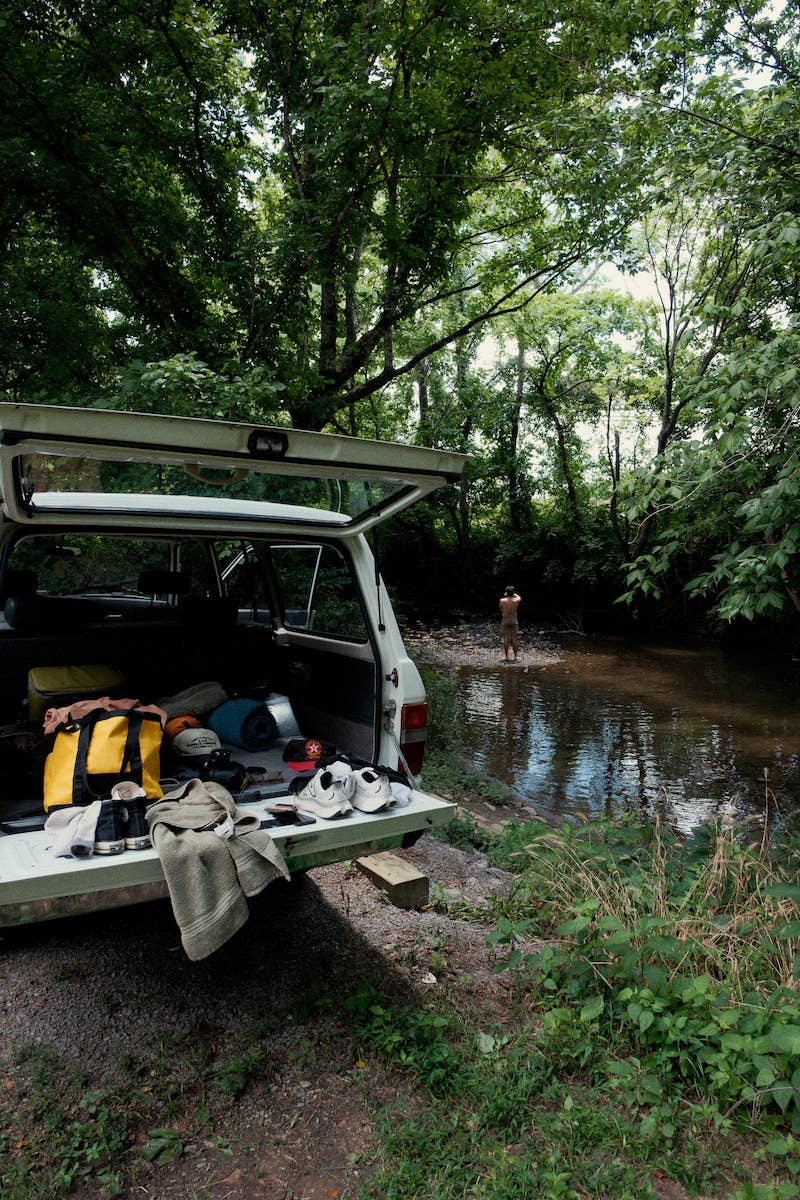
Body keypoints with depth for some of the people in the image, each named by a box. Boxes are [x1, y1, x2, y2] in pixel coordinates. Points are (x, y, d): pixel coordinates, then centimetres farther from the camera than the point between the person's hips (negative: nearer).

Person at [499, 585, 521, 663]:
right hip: (514, 620, 1)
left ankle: (506, 656, 7)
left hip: (505, 620, -1)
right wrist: (512, 593, 16)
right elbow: (519, 597, 17)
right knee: (514, 639, 6)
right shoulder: (516, 600, -8)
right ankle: (515, 657, 10)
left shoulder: (502, 600, -12)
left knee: (506, 639, 5)